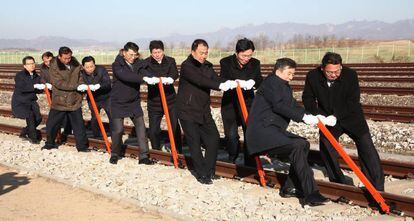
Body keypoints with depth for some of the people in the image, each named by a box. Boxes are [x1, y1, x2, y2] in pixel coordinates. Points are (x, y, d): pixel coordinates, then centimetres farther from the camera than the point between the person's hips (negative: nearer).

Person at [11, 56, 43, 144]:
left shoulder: (36, 76, 5)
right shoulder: (19, 75, -11)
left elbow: (38, 90, -1)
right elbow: (21, 88, -27)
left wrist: (43, 87, -22)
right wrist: (34, 86, -34)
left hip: (31, 101, 6)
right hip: (19, 102, -6)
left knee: (38, 118, -5)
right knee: (30, 115, -23)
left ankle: (24, 132, 20)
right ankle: (33, 137, -8)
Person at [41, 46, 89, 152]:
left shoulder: (75, 63, 0)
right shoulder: (54, 67, -12)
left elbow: (80, 75, 15)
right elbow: (59, 83, -20)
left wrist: (81, 84, -7)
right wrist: (77, 86, -24)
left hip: (74, 100, 2)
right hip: (59, 100, -2)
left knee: (79, 125, 3)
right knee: (51, 124, 10)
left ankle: (82, 146, 14)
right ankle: (50, 143, 32)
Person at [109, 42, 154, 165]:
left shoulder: (138, 64, 1)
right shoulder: (117, 65, -12)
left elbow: (145, 73, -14)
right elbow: (125, 76, -31)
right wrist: (143, 78, -43)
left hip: (134, 102, 4)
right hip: (118, 103, -4)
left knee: (141, 128, -1)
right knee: (118, 129, -1)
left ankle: (144, 156, 7)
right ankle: (115, 154, 23)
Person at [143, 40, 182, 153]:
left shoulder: (170, 61, 1)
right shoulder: (147, 63, -4)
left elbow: (175, 74, -17)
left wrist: (170, 78, -43)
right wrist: (164, 79, -42)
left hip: (170, 101, 1)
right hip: (154, 102, 0)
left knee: (175, 128, 0)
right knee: (154, 130, 5)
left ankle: (178, 152, 14)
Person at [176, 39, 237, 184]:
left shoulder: (207, 66, 9)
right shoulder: (186, 66, -14)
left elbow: (216, 80, -3)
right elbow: (200, 80, -29)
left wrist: (229, 83, -25)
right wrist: (220, 85, -39)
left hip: (204, 111, 6)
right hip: (188, 112, -6)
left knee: (214, 139, 3)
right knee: (195, 143, 0)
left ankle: (209, 171, 18)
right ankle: (201, 175, 12)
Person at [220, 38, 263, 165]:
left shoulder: (255, 63, -2)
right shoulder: (226, 62, -8)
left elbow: (260, 82, -3)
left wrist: (253, 83, -27)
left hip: (248, 103, 2)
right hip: (229, 103, -1)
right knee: (231, 136, -4)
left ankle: (251, 167, 10)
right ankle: (232, 161, 20)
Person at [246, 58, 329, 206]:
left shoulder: (285, 87, 22)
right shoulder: (271, 82, -7)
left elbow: (293, 107, 12)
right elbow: (279, 106, -21)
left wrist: (310, 117, -5)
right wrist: (303, 116, -25)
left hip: (274, 130, 10)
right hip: (263, 131, -10)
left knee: (303, 144, 7)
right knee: (297, 146, -23)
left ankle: (289, 188, 8)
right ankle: (310, 194, -24)